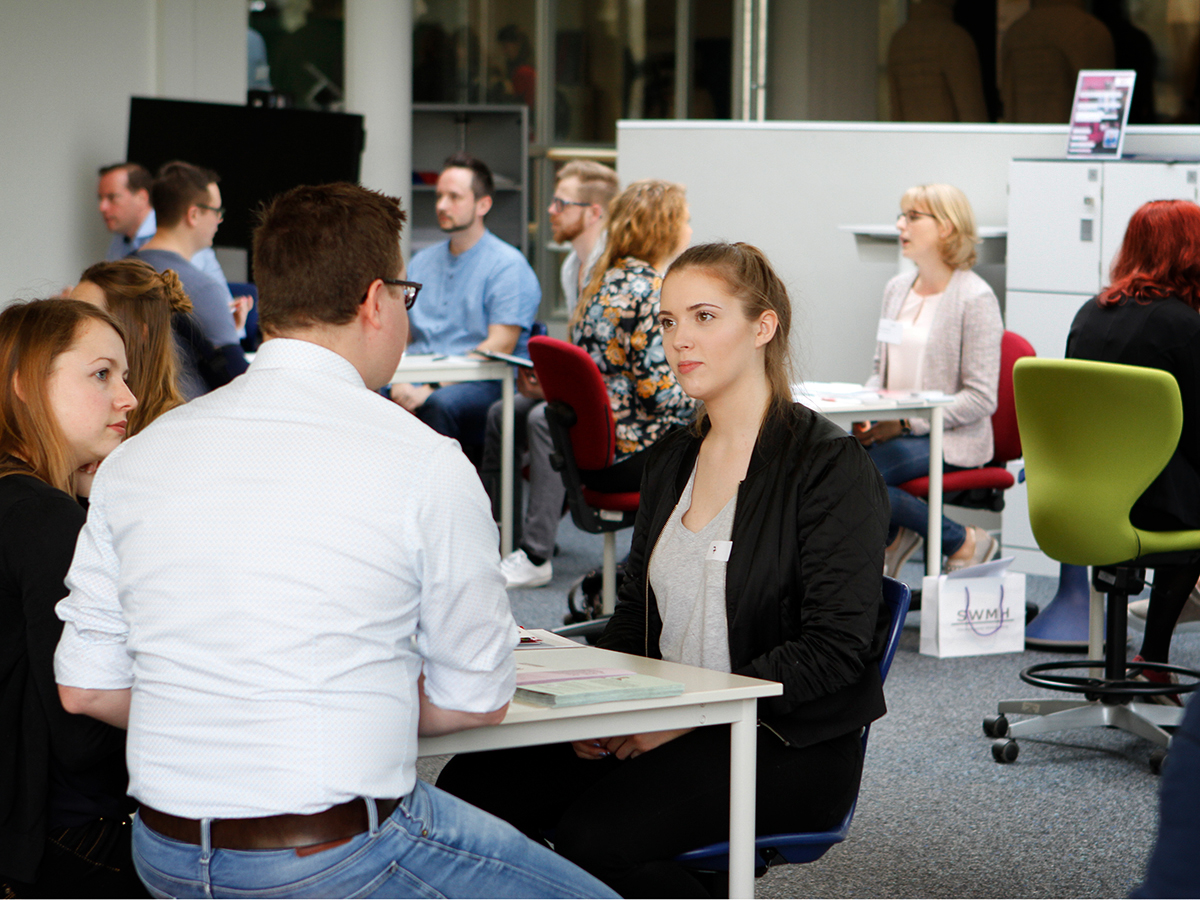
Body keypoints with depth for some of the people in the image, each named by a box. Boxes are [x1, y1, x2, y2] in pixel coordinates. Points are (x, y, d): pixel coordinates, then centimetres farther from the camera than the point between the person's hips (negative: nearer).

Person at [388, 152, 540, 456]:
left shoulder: (508, 265, 0)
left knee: (440, 404, -40)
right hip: (419, 379, 5)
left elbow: (499, 346, -11)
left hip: (485, 384, -5)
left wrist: (431, 390, -19)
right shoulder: (422, 262, 22)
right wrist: (398, 383, -8)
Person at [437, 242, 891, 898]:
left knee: (595, 832, -29)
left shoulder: (831, 465, -8)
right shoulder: (673, 459, 15)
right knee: (474, 782, -15)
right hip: (669, 725, 7)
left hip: (789, 745, -7)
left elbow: (836, 648, -15)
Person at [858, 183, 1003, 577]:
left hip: (952, 440, -6)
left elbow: (981, 398, -13)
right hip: (895, 428, 6)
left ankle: (963, 542, -7)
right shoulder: (897, 288, 13)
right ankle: (890, 534, 4)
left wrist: (907, 422, -19)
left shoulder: (975, 298, -9)